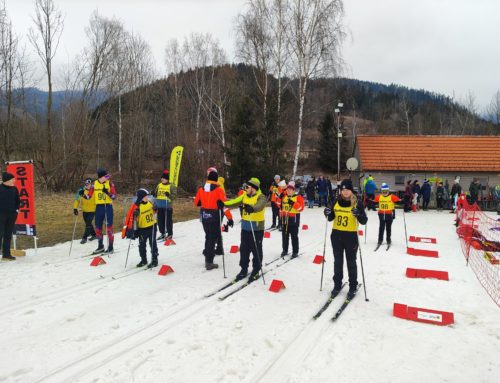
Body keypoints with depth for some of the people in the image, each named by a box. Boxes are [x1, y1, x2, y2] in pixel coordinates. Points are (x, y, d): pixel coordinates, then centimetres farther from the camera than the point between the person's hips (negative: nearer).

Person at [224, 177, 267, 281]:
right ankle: (244, 269, 27)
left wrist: (252, 208, -55)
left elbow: (259, 205, -34)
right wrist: (224, 203, -11)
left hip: (257, 228, -6)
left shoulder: (261, 197, -14)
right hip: (245, 228, 7)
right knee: (244, 249, 13)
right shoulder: (245, 195, 8)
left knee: (256, 250, 5)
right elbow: (235, 202, 3)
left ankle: (256, 271, 19)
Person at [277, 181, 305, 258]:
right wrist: (280, 198, -2)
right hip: (285, 219, 5)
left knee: (294, 236, 1)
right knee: (285, 235, 13)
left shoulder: (298, 197, -7)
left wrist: (293, 203, -27)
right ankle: (285, 250, 25)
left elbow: (301, 208, -16)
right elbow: (279, 205, 14)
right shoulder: (283, 197, 9)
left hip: (294, 220, -5)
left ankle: (295, 252, 9)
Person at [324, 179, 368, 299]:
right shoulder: (336, 201, 2)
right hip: (336, 235, 4)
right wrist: (327, 214, -11)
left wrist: (358, 214, -30)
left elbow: (364, 221, -10)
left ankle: (353, 287, 23)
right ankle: (337, 284, 29)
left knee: (351, 262, 9)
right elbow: (331, 218, 10)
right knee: (338, 261, 15)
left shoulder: (357, 203, -9)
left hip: (351, 236, -3)